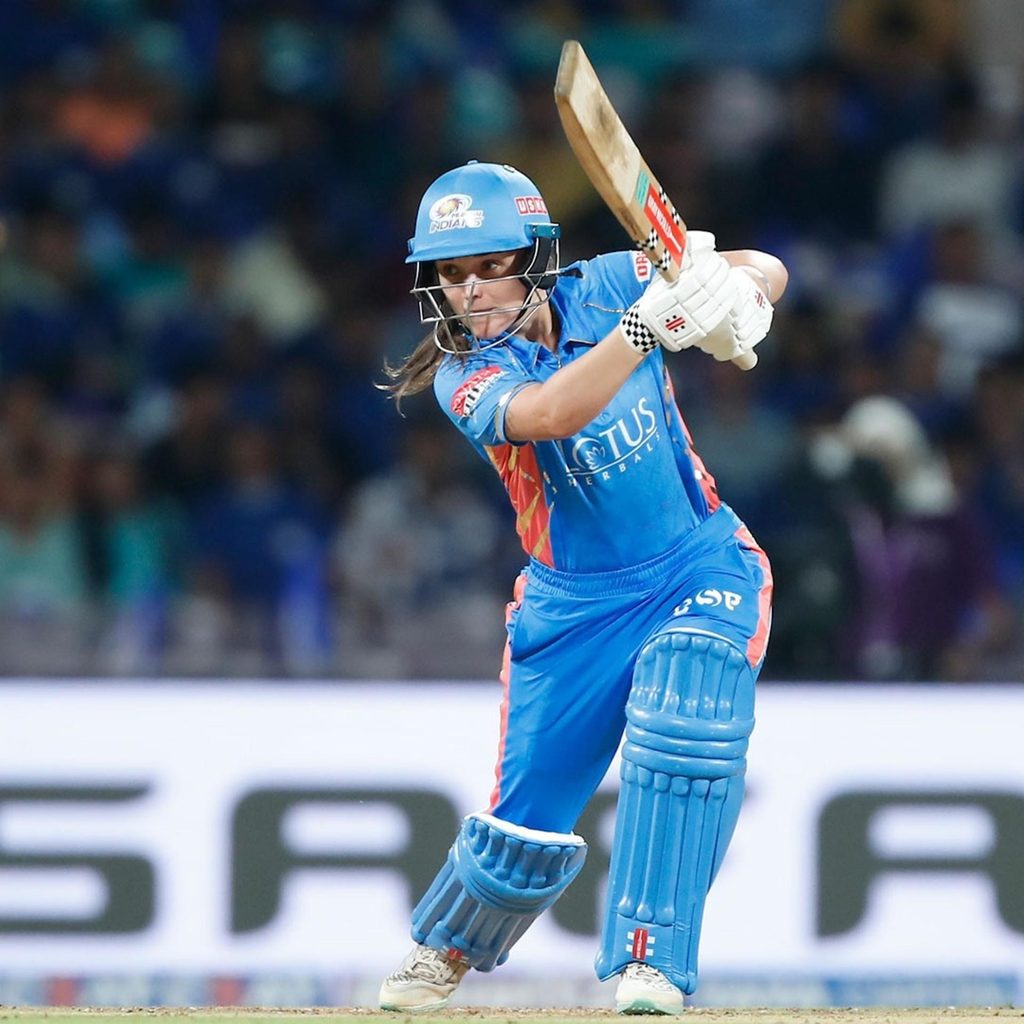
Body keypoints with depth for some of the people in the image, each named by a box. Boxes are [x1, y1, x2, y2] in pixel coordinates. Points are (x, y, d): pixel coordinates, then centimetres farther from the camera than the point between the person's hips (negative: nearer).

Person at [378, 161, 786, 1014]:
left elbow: (764, 270, -4)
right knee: (527, 824, 3)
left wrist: (737, 293, -28)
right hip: (575, 605, 0)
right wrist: (651, 322, -45)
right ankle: (445, 952, 35)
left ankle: (651, 968, -23)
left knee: (683, 731, -29)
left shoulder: (602, 288, -7)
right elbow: (552, 412, -35)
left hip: (700, 569, 0)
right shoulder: (464, 373, -14)